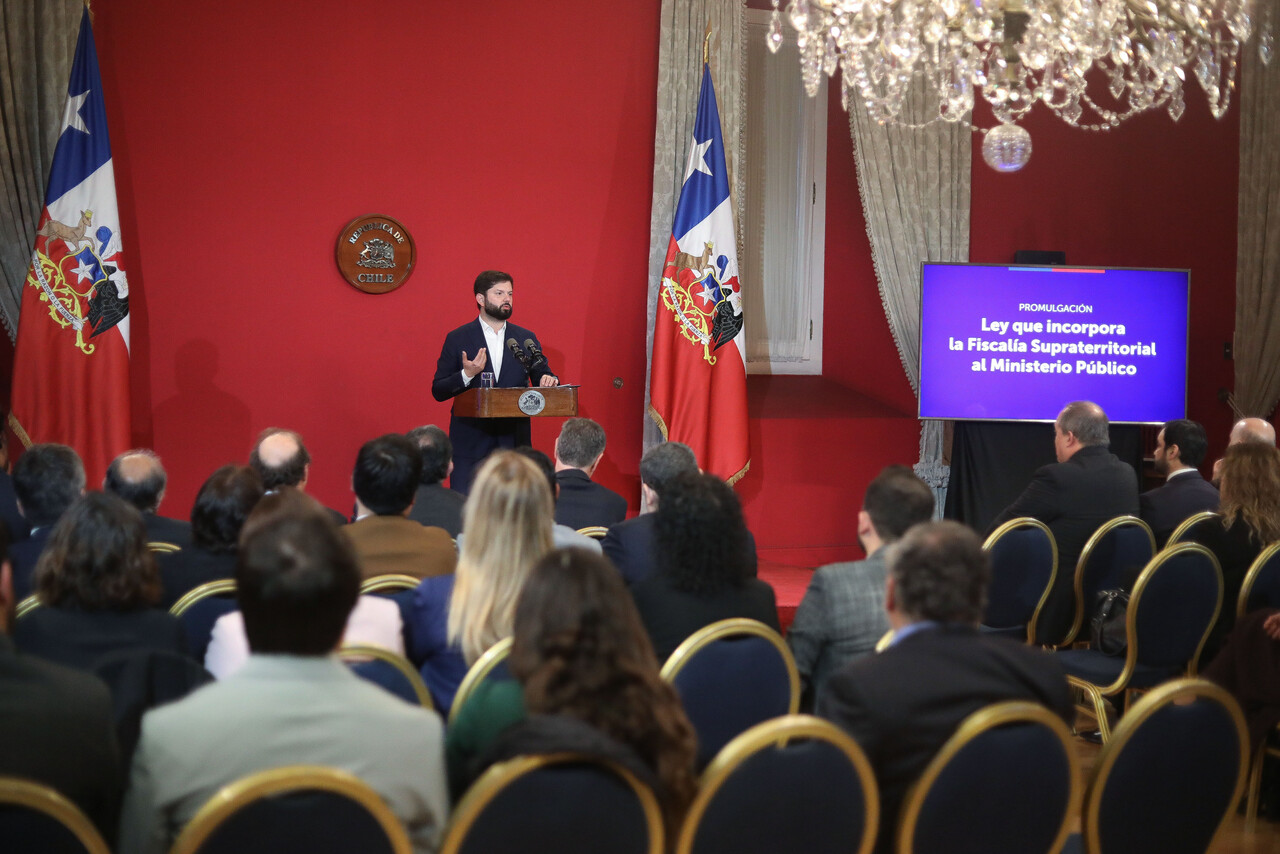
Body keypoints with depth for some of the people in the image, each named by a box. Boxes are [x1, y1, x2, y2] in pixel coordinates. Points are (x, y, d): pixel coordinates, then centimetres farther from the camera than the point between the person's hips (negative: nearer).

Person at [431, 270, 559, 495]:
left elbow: (542, 374, 16)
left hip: (514, 442, 2)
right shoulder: (457, 339, 4)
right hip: (470, 442, -2)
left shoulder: (526, 339, 12)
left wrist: (548, 380, -8)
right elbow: (438, 391, 2)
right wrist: (466, 375, -15)